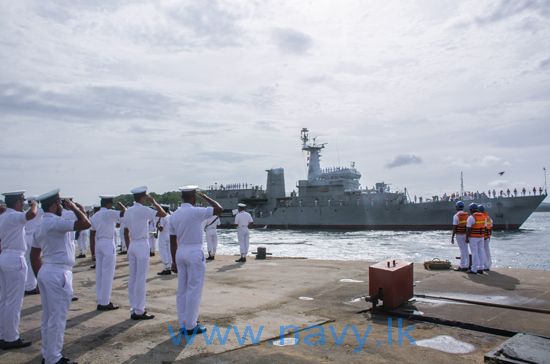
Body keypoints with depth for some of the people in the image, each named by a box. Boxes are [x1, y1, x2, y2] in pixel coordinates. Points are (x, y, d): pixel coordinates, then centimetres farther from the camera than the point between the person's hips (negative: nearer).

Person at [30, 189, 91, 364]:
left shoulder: (42, 225, 14)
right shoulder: (55, 222, -16)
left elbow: (34, 255, 18)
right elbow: (85, 224, -24)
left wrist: (39, 276, 23)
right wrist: (75, 208, -9)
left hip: (46, 271, 10)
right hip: (58, 274, -10)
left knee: (47, 317, 16)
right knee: (57, 318, -1)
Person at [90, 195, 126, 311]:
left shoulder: (94, 216, 13)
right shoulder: (109, 213, -11)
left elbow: (92, 235, 14)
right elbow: (125, 212, -15)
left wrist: (94, 249, 19)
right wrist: (120, 204, 4)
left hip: (98, 244, 8)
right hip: (108, 244, -8)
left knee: (99, 274, 11)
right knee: (107, 274, -3)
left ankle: (100, 301, 17)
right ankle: (105, 303, 1)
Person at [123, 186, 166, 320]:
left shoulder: (128, 211, 10)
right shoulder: (144, 210, -13)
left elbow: (126, 233, 13)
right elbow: (163, 214, -15)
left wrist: (129, 248, 19)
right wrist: (153, 201, -4)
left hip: (132, 245, 8)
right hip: (142, 245, -8)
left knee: (132, 278, 11)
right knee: (141, 279, -2)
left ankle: (133, 309, 19)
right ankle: (139, 311, 3)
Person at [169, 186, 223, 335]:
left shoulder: (174, 216, 6)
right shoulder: (196, 212, -15)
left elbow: (173, 241, 9)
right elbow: (219, 209, -8)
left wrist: (174, 261, 15)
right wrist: (204, 196, 2)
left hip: (180, 253, 7)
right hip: (195, 253, -7)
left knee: (182, 290, 12)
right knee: (194, 290, 1)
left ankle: (183, 324, 20)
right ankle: (190, 326, 7)